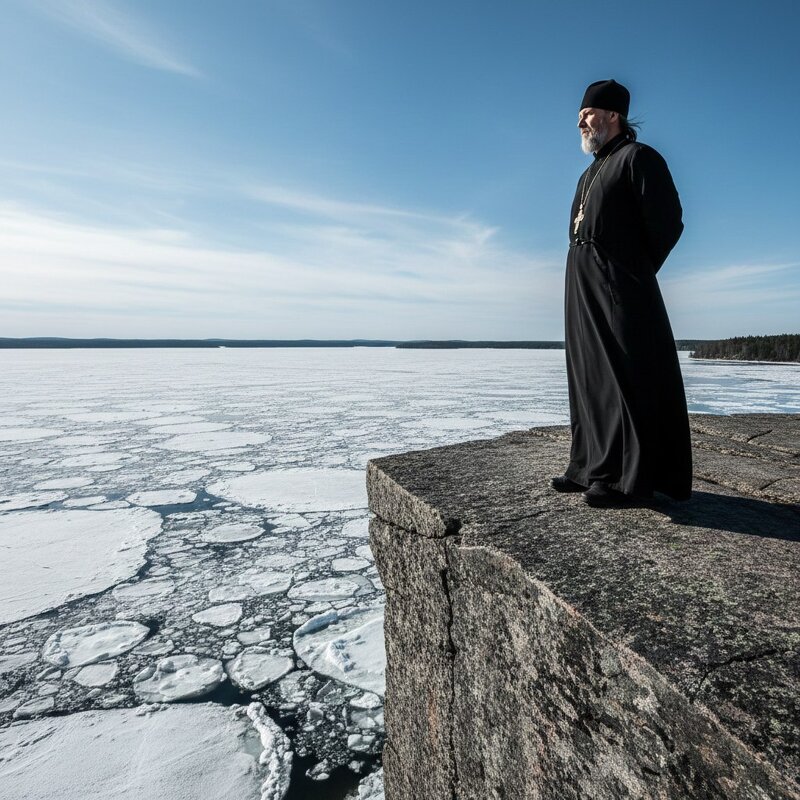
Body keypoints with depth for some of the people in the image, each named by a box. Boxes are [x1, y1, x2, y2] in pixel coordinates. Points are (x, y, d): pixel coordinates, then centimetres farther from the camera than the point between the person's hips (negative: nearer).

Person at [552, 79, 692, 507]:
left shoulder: (638, 157, 1)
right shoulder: (589, 174, 26)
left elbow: (667, 222, -6)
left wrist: (635, 273, 0)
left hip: (619, 282, -8)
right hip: (581, 283, 9)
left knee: (628, 378, -8)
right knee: (588, 376, 7)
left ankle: (630, 477, -3)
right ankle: (590, 467, 13)